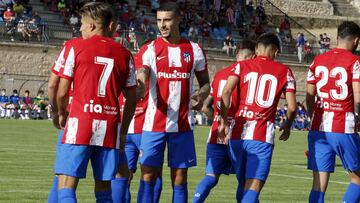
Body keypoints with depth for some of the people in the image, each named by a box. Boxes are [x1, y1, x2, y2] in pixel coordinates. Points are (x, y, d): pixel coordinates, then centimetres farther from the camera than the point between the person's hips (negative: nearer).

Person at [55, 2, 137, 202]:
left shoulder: (76, 48, 1)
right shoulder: (124, 54, 10)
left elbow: (62, 92, 2)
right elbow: (131, 98, 11)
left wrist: (61, 114, 22)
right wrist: (123, 131, 21)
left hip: (80, 122, -3)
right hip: (110, 126, 3)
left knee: (66, 186, -4)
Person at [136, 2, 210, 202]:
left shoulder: (194, 50, 7)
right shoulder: (149, 49, 1)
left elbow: (205, 83, 15)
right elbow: (142, 74, -16)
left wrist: (201, 95, -8)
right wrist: (140, 82, -41)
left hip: (183, 124, 2)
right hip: (154, 124, -2)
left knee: (180, 177, 5)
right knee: (149, 175, -3)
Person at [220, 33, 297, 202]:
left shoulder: (241, 66, 10)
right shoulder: (284, 72, 8)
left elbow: (226, 92, -5)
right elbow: (292, 107, 3)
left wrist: (224, 122, 2)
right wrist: (287, 126, 22)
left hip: (239, 132, 3)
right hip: (263, 135, -3)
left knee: (243, 184, 17)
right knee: (253, 186, -9)